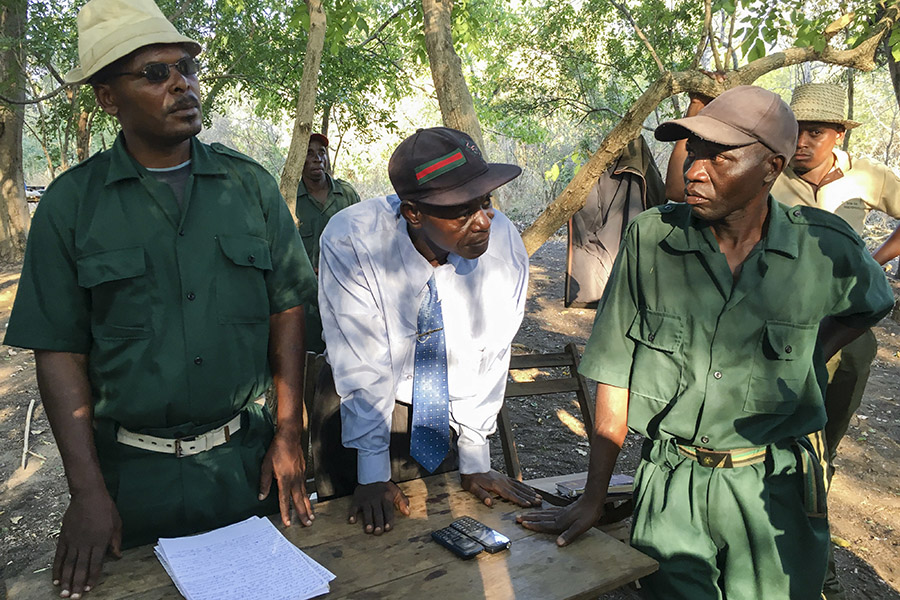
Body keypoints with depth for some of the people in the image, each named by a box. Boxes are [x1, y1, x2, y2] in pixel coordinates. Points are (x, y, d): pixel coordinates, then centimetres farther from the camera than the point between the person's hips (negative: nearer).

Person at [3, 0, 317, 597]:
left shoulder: (251, 184, -1)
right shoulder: (70, 204, -5)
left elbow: (287, 308, 0)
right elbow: (60, 350, -5)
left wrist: (289, 436, -3)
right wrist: (88, 490, -9)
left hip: (242, 457, 2)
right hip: (131, 472, -1)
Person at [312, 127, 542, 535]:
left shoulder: (503, 242, -22)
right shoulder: (350, 240, -29)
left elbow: (488, 357, -13)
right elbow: (362, 364, -24)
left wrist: (474, 462, -8)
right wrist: (373, 474, -18)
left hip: (449, 410, 3)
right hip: (358, 406, -2)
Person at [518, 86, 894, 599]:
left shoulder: (827, 248, -9)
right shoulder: (650, 240, -11)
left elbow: (873, 303, 16)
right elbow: (616, 375, -7)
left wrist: (807, 361, -2)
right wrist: (593, 500, -6)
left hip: (774, 486, 1)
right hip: (671, 484, 0)